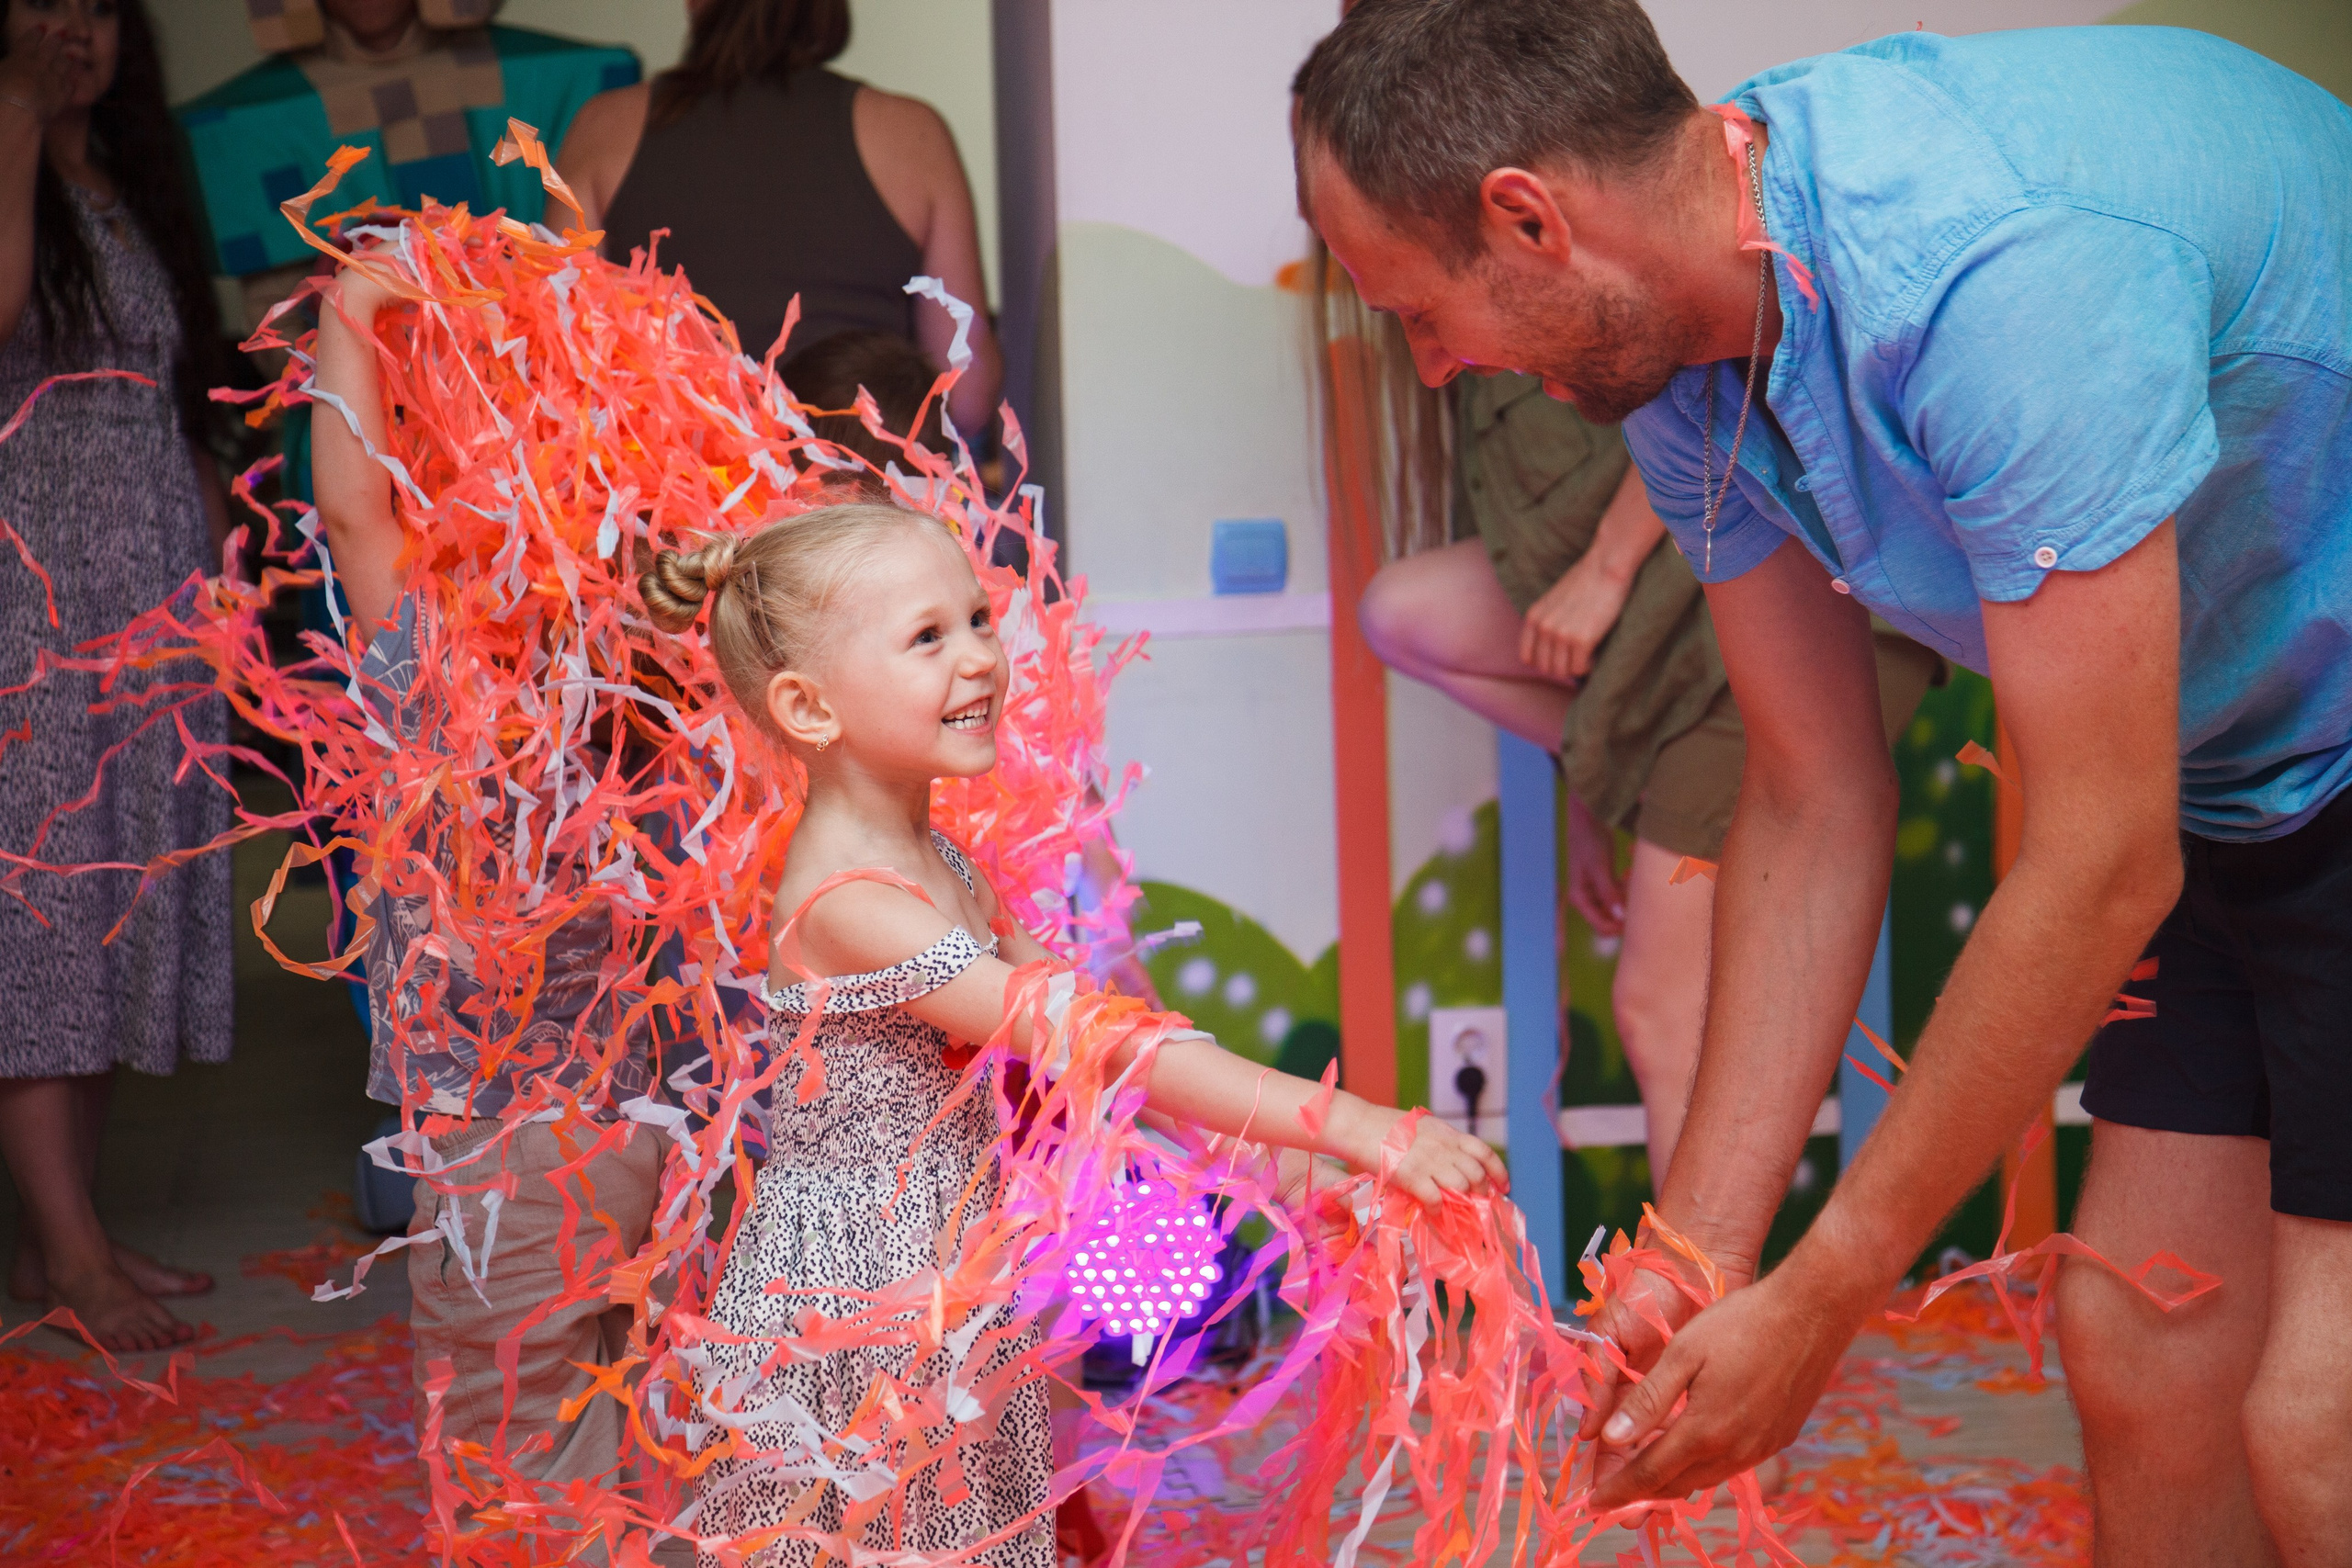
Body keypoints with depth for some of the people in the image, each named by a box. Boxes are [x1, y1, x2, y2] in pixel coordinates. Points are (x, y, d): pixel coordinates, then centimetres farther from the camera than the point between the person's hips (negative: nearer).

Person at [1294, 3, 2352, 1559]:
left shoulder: (2005, 273, -34)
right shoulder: (1685, 368, -7)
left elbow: (2103, 865, -29)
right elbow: (1816, 807, 0)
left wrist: (1817, 1303, -20)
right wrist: (1701, 1260, -1)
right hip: (2222, 777, 7)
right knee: (2135, 1349, 7)